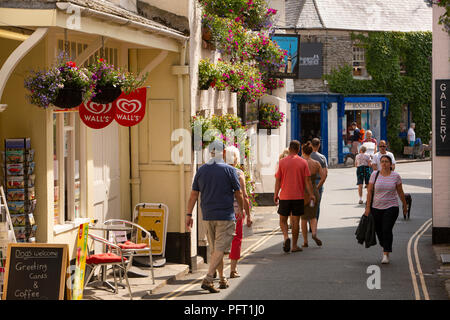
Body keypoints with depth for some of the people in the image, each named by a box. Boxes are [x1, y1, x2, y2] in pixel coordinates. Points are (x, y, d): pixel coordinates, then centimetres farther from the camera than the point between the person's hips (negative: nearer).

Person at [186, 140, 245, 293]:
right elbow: (238, 194, -1)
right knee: (220, 249, -6)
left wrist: (189, 214, 10)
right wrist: (241, 209, 16)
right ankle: (208, 279, -18)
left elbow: (193, 195, 5)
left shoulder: (201, 170, 5)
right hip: (225, 216, -5)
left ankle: (222, 280, 24)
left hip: (207, 216, 5)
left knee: (215, 249, 15)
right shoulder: (229, 170, -7)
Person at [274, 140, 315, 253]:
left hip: (285, 196, 0)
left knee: (283, 220, 11)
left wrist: (276, 194, 8)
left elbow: (278, 180, -1)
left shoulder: (282, 162, -2)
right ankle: (294, 245, 10)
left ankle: (286, 237, -14)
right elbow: (307, 180, -3)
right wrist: (311, 194, 4)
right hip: (298, 196, 0)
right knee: (295, 221, 7)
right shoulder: (303, 162, -2)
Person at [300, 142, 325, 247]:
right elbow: (323, 178, -3)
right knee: (313, 216, 16)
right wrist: (317, 187, 10)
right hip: (314, 191, 2)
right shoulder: (316, 163, 0)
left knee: (303, 218, 11)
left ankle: (305, 241, 13)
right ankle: (314, 233, -11)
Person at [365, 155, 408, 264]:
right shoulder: (375, 175, 1)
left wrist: (405, 206, 14)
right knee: (378, 230, 8)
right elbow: (369, 191, 2)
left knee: (387, 230, -12)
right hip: (376, 208, 2)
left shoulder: (395, 176, 0)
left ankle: (386, 254, -10)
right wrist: (368, 207, -2)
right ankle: (385, 246, 36)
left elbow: (400, 192, 9)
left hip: (391, 207, -2)